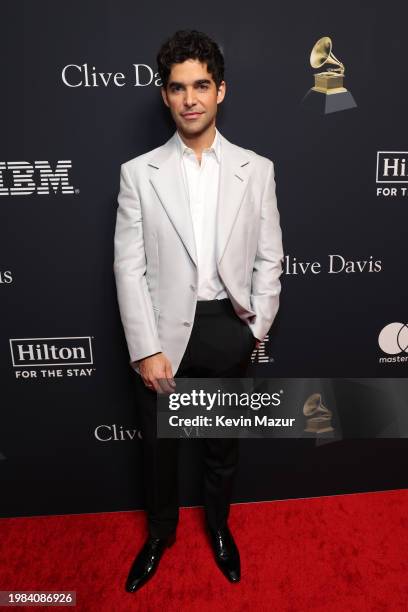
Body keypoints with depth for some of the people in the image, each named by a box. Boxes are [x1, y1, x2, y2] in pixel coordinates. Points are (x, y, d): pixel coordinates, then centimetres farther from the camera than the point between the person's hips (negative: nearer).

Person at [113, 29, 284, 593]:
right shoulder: (138, 172, -3)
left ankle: (218, 525, 49)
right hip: (163, 331, 0)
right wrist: (146, 349, -11)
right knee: (158, 443, 17)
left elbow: (269, 259, 2)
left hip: (228, 329, 1)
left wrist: (257, 329, -3)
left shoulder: (256, 169, 0)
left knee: (224, 443, 20)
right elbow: (128, 267, -6)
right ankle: (161, 532, 46)